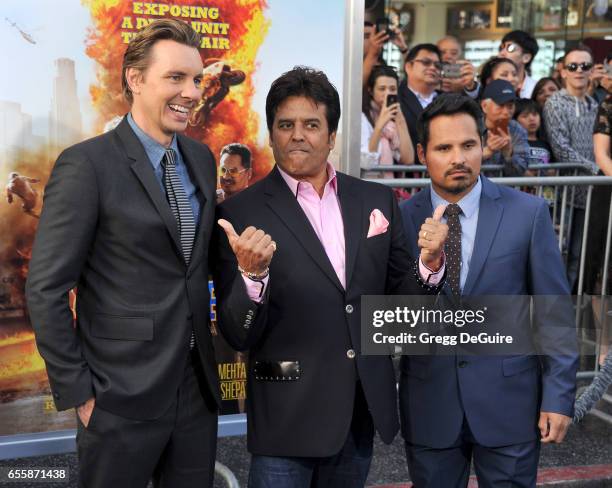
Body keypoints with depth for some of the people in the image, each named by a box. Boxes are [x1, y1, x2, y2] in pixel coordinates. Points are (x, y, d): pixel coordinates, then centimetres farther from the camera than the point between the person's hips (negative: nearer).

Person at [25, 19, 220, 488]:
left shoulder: (201, 158, 6)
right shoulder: (86, 165, -13)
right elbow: (45, 290, -13)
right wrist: (77, 392, -11)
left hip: (198, 387, 6)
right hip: (122, 396, -5)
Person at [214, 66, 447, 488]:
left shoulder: (377, 200, 2)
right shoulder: (242, 213, -9)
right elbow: (238, 335, -10)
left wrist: (429, 263, -13)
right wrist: (252, 274, -28)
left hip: (365, 410, 4)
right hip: (287, 418, -4)